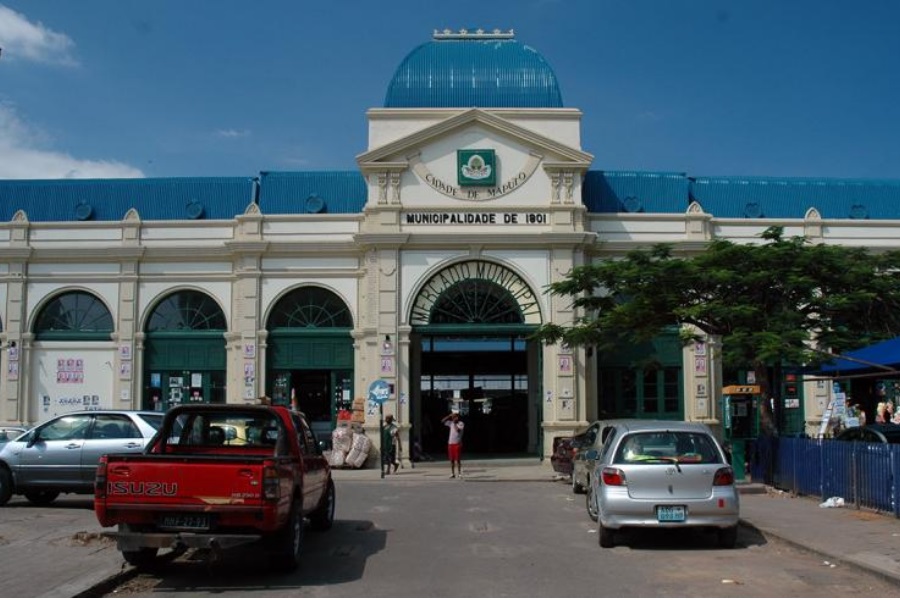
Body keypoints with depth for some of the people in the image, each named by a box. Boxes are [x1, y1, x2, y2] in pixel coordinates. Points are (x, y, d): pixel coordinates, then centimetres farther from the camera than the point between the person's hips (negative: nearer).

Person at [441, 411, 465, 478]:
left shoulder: (461, 423, -5)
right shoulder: (451, 423, 11)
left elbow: (458, 430, -21)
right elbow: (442, 421, 9)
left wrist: (455, 423, -11)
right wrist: (449, 416, 1)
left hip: (457, 444, -5)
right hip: (450, 443, 5)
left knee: (458, 459, -5)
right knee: (452, 460, 7)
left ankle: (460, 473, -1)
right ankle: (452, 474, 11)